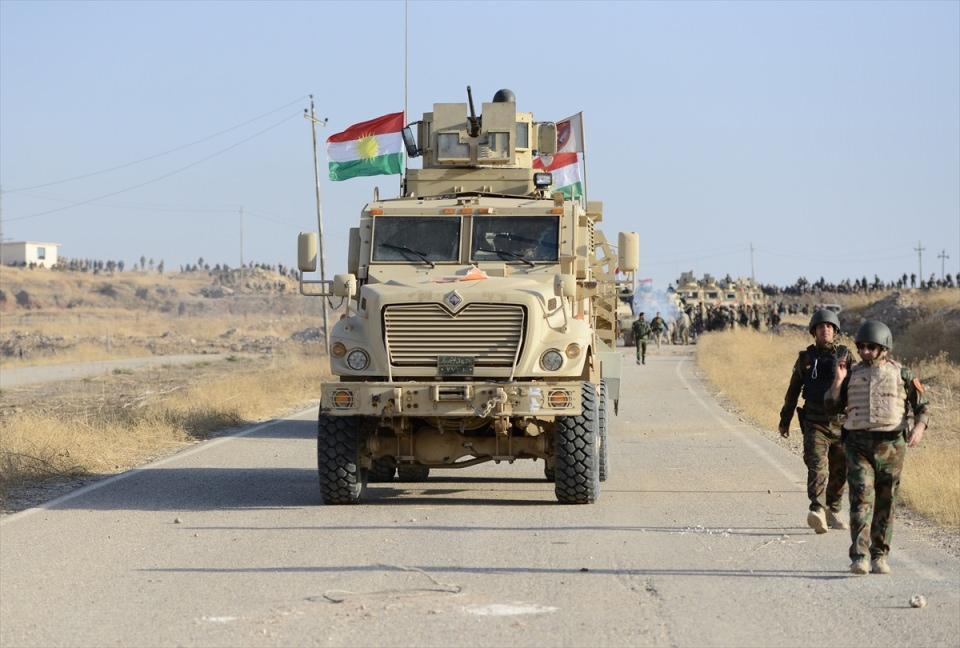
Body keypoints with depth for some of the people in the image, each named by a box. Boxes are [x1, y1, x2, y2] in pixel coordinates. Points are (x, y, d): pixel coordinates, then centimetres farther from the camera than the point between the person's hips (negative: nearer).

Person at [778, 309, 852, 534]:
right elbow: (793, 391, 15)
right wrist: (784, 421, 19)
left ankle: (833, 511, 27)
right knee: (817, 465, -18)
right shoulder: (806, 358, 5)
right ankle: (817, 512, -32)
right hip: (815, 424, -1)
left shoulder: (845, 356, 5)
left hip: (841, 423, 2)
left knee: (839, 471, 8)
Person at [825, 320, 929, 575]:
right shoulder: (852, 375, 9)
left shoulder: (901, 375, 4)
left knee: (885, 503, 5)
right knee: (861, 498, -14)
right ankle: (859, 557, -19)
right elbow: (831, 406, 8)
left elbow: (922, 407, 6)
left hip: (891, 446, 0)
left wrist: (919, 429, -13)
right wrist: (838, 380, -6)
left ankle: (879, 557, 16)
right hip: (859, 446, 0)